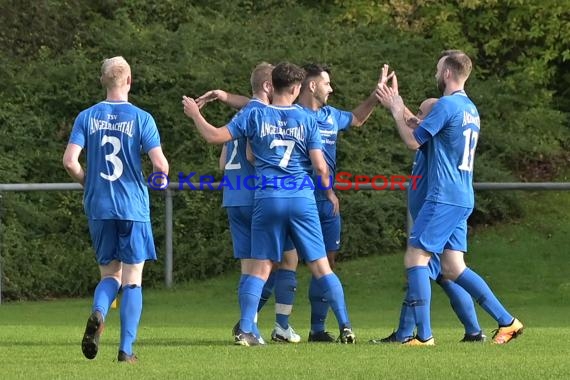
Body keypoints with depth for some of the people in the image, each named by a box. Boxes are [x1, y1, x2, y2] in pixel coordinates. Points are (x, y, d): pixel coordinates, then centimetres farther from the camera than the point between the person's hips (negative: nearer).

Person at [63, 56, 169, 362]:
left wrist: (87, 182, 13)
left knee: (110, 274, 14)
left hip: (98, 207, 2)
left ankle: (97, 313, -17)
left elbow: (70, 161, -7)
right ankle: (126, 349, -1)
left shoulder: (87, 117, 2)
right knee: (132, 279, 5)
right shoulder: (141, 118, -5)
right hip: (133, 207, -2)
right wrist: (160, 177, 12)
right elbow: (160, 165, -11)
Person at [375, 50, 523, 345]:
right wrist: (400, 107, 30)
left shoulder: (447, 105, -12)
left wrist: (396, 110, 5)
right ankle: (506, 322, 5)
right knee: (453, 268, 9)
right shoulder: (470, 109, 18)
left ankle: (424, 335, -10)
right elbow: (433, 131, 29)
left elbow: (413, 141, -8)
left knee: (415, 258, -6)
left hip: (443, 198, -9)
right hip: (463, 199, 9)